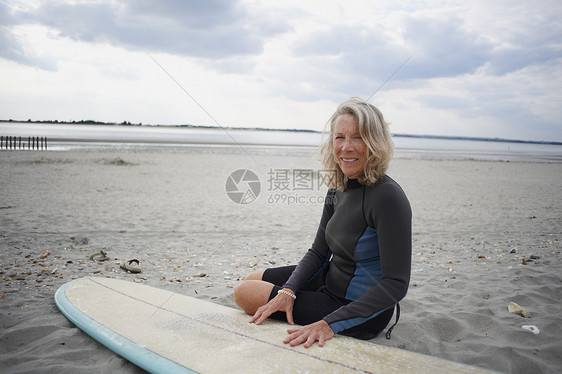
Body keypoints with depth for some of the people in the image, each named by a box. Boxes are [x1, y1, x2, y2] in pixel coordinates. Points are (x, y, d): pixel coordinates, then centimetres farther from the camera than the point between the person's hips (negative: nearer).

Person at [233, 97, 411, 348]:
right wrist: (287, 291, -13)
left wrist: (330, 324, -31)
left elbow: (396, 284, -27)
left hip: (360, 313, -8)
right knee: (249, 282, 17)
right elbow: (318, 252, 4)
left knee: (246, 294, -5)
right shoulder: (338, 190, -1)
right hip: (331, 280, 8)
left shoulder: (387, 196, -27)